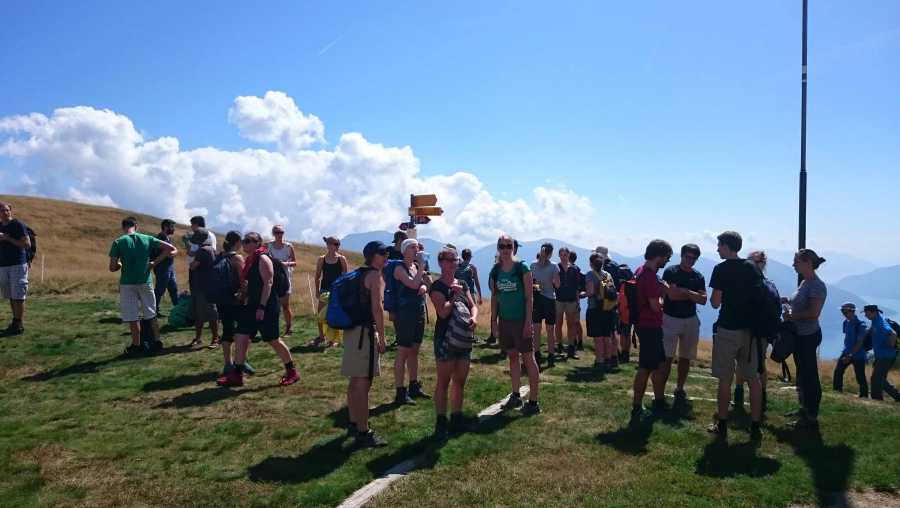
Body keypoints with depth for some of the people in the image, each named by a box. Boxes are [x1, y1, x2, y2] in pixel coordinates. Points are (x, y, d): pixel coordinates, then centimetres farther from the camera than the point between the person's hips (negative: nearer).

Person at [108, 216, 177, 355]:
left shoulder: (118, 242, -7)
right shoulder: (147, 239, -1)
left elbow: (112, 268, -9)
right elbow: (171, 248, -5)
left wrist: (120, 265, 13)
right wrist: (155, 262, -1)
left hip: (128, 284, -2)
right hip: (146, 282, 2)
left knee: (133, 317, 7)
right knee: (151, 314, 16)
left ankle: (136, 346, 15)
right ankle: (157, 341, 23)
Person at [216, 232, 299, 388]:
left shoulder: (263, 258, -12)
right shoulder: (250, 260, 14)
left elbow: (268, 283, -19)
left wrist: (262, 307, -23)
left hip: (266, 307, -9)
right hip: (251, 306, 9)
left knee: (273, 340, -1)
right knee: (240, 337, 4)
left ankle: (292, 372, 13)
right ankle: (236, 375, 10)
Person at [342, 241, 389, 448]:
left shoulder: (359, 274, 16)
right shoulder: (376, 275, -11)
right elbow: (377, 308, -18)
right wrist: (381, 337, -15)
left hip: (352, 330, 9)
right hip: (365, 331, -9)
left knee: (355, 381, 17)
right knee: (364, 382, -6)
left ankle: (354, 424, 29)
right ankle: (363, 433, -1)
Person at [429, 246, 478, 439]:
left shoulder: (463, 284, 12)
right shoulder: (437, 287, -8)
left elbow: (473, 306, 7)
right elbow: (443, 312, -20)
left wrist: (474, 317, -13)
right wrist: (454, 295, -12)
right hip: (445, 339, -6)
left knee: (460, 381, 13)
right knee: (444, 381, 0)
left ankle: (456, 417, 25)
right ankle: (441, 421, 9)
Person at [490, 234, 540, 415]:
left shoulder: (522, 268, -9)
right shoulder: (495, 271, 5)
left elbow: (529, 297, -10)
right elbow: (494, 297, 10)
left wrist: (528, 321, -15)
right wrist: (494, 322, 6)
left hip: (521, 320, -5)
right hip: (504, 321, 5)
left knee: (528, 357, -2)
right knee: (512, 357, 14)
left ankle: (533, 402, 3)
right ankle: (515, 396, 26)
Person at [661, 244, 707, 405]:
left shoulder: (698, 277, 7)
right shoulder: (671, 272, -6)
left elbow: (703, 300, -3)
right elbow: (672, 295, -18)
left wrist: (683, 291, -14)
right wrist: (693, 294, -7)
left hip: (690, 320, 5)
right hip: (670, 319, -4)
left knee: (685, 358, 9)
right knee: (667, 357, -4)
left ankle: (680, 389, 21)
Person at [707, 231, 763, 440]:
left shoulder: (720, 269, -10)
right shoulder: (752, 267, 5)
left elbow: (715, 303, -11)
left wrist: (712, 297, 9)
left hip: (728, 329, -5)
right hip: (751, 329, 5)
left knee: (725, 380, 2)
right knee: (754, 378, 10)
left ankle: (722, 426, 9)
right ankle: (755, 426, 15)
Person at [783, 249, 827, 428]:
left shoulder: (816, 285, -18)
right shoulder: (805, 282, 10)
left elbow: (813, 313, -24)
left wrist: (792, 316, -14)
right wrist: (789, 303, 5)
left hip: (808, 336, -10)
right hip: (800, 335, 10)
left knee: (809, 376, -1)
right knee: (802, 374, 20)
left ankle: (811, 417, 8)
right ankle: (804, 409, 34)